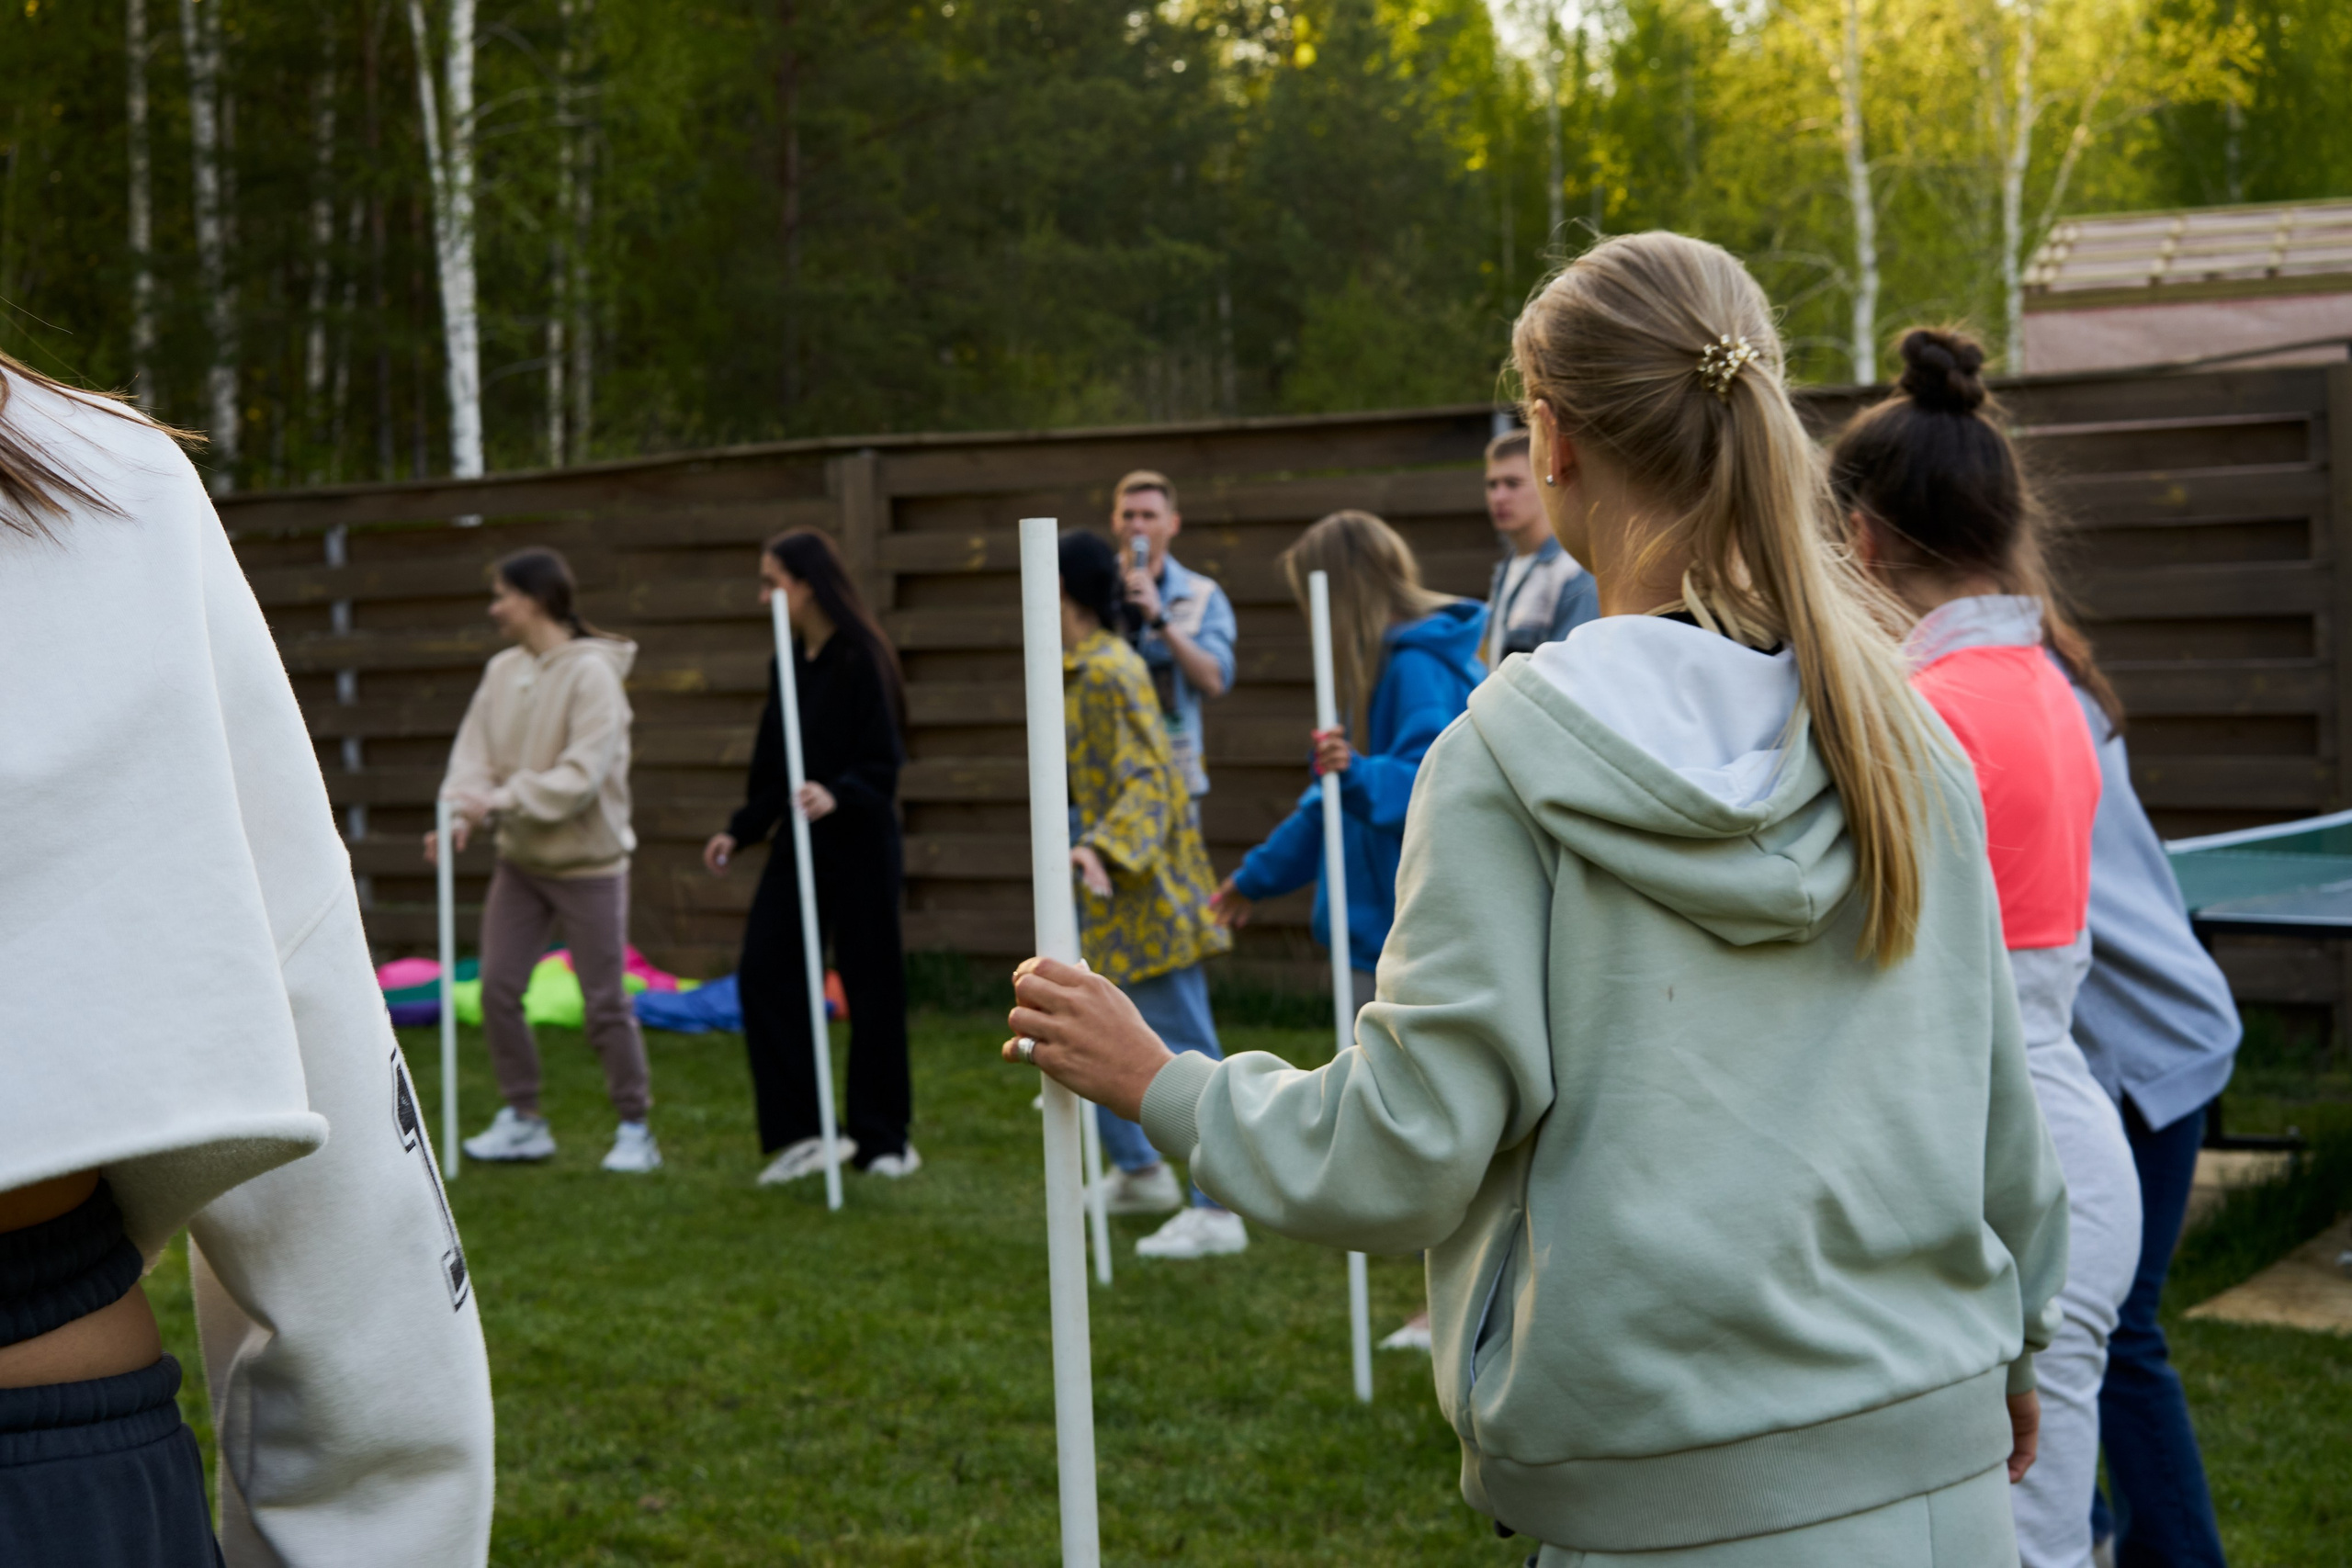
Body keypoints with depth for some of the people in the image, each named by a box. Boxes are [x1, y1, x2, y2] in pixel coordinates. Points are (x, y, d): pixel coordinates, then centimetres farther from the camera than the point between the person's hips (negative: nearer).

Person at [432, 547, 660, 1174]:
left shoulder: (592, 672, -16)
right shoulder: (502, 671, 5)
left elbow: (583, 775, -22)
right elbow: (475, 752, 2)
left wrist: (503, 799, -26)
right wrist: (462, 812, -15)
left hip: (588, 862, -6)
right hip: (521, 861, 6)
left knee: (605, 1001, 0)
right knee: (497, 987, 3)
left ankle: (635, 1128, 13)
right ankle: (521, 1119, 17)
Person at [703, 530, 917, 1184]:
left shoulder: (859, 660, -12)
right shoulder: (787, 665, 10)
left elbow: (882, 762, -16)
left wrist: (837, 796, -33)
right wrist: (740, 830, 15)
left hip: (858, 845, -7)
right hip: (799, 843, 7)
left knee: (869, 985, 1)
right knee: (763, 971, -3)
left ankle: (881, 1137, 13)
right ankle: (801, 1129, 2)